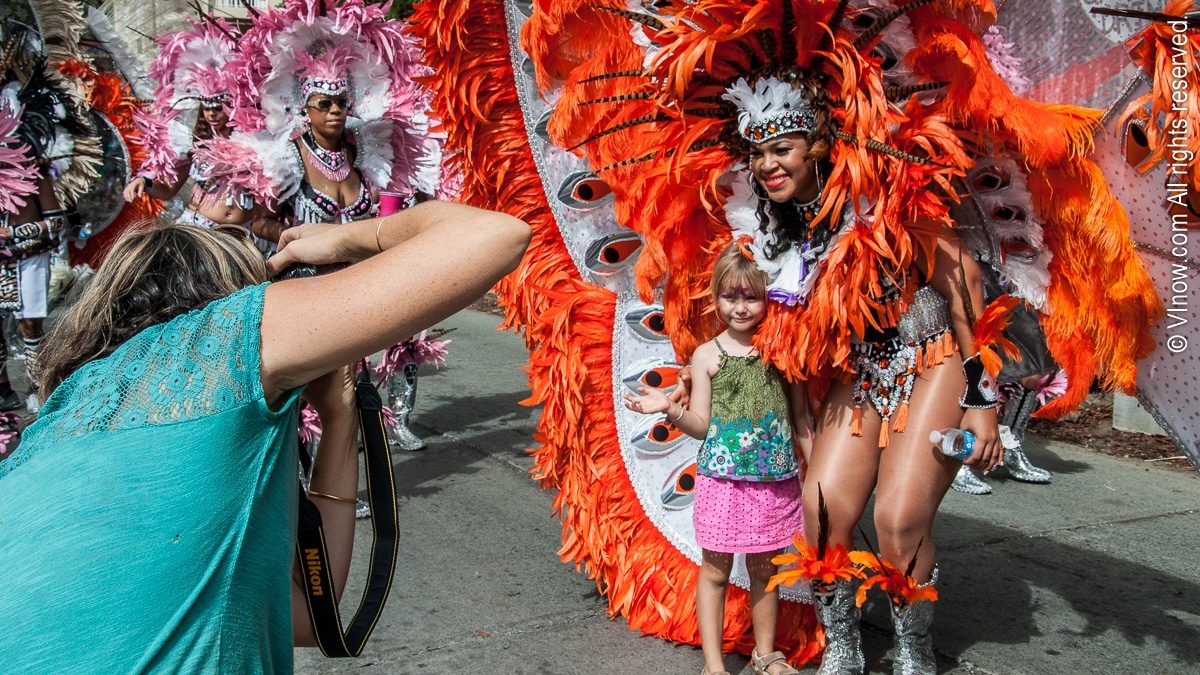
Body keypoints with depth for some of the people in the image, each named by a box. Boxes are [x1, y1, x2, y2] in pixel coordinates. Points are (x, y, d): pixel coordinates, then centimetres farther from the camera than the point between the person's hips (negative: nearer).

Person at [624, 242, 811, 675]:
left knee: (765, 569, 14)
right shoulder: (707, 355, -1)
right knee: (715, 570, 6)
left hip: (775, 480, 1)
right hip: (723, 477, -1)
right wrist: (670, 408, -20)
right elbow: (701, 425, -2)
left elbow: (800, 416, 9)